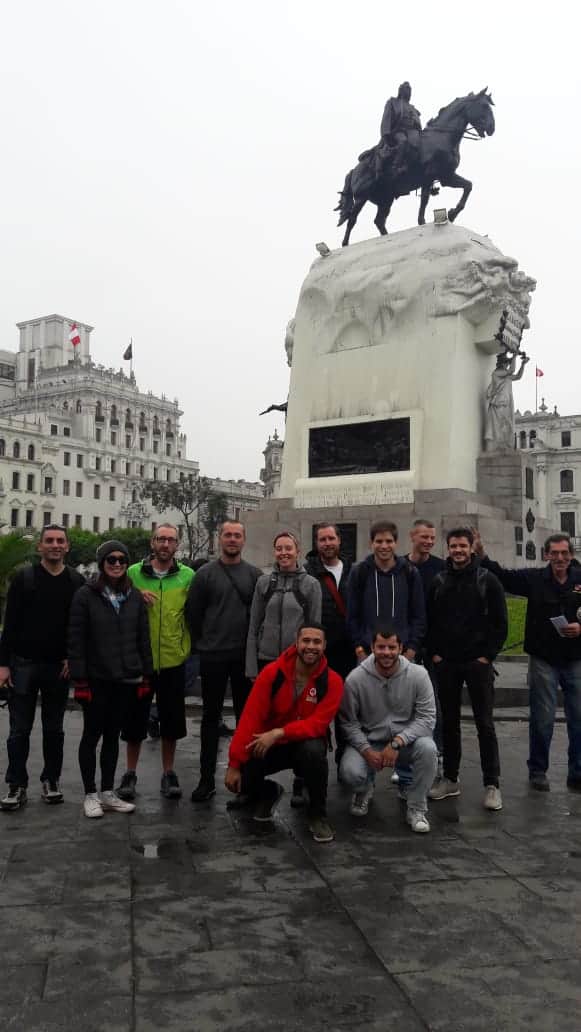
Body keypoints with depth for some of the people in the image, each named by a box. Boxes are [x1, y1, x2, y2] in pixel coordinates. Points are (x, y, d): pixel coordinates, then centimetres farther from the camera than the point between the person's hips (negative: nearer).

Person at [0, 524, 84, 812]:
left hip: (59, 666, 1)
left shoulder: (77, 582, 3)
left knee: (54, 729, 10)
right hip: (23, 664, -1)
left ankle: (51, 780, 22)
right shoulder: (23, 578, 0)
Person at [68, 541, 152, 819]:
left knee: (112, 735, 12)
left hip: (127, 680, 4)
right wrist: (80, 680, -13)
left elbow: (143, 639, 8)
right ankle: (90, 794, 16)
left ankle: (107, 792, 22)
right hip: (96, 680, -3)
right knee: (92, 735, 5)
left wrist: (146, 676, 4)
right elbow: (76, 641, -8)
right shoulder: (86, 595, -5)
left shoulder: (135, 597, 6)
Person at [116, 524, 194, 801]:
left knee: (172, 719, 9)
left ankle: (168, 773, 25)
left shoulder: (188, 576, 0)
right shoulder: (133, 573, 0)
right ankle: (130, 773, 26)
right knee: (135, 717, 9)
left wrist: (189, 645, -6)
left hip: (174, 660, 0)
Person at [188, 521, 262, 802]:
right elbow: (193, 613, 4)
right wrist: (201, 644, 4)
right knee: (211, 717, 6)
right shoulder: (205, 574, 1)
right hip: (213, 657, -1)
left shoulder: (254, 574, 4)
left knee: (246, 716, 9)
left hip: (245, 656, 1)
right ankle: (207, 779, 14)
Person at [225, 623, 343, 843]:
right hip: (269, 744, 1)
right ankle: (269, 792, 19)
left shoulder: (332, 681, -17)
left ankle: (318, 815, -9)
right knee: (240, 780, -20)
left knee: (313, 750, -36)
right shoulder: (272, 672, -16)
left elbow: (319, 723, -22)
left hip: (306, 743, -1)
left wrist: (279, 733, -34)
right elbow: (250, 718, -16)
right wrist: (234, 764, -18)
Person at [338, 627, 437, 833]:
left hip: (406, 740, 0)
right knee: (350, 773, -28)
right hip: (367, 741, 0)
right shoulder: (355, 679, -13)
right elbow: (348, 722, -6)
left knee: (427, 748, -32)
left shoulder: (418, 675, -13)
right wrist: (367, 750, -19)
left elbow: (427, 717, -14)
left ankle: (417, 809, -7)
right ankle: (366, 789, 14)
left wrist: (397, 742, -24)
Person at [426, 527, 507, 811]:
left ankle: (492, 785, 8)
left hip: (478, 662, -3)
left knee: (485, 724, 0)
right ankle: (450, 779, 21)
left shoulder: (487, 580, 0)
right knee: (449, 722, 10)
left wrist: (488, 654, -8)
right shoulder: (438, 581, 8)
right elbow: (428, 620, 11)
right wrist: (433, 652, 1)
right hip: (445, 663, 3)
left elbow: (501, 622, -1)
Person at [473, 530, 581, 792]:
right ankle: (537, 770, 23)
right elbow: (502, 575, -8)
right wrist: (481, 555, -20)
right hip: (544, 660, -1)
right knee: (542, 719, 6)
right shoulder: (534, 578, -3)